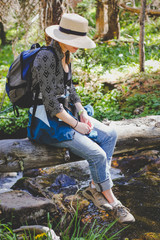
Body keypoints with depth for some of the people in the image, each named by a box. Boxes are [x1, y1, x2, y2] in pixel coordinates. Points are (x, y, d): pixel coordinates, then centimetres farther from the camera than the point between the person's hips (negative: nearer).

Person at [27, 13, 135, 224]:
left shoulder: (65, 56, 7)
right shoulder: (47, 58, -22)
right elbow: (50, 102, -23)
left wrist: (83, 113, 1)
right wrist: (75, 125, -16)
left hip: (67, 113, 10)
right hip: (48, 122, -9)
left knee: (110, 135, -1)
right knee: (96, 154, -18)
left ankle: (94, 188, 4)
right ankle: (112, 202, 3)